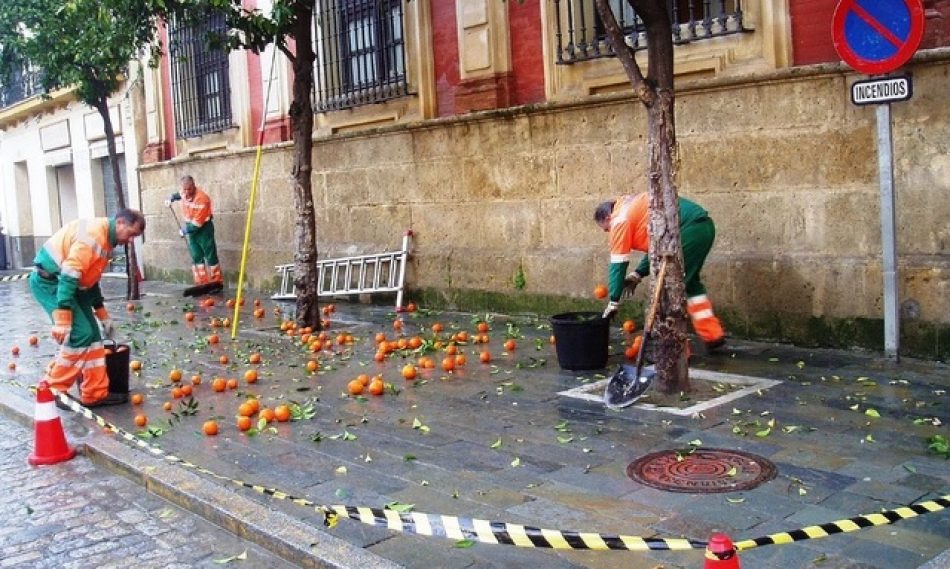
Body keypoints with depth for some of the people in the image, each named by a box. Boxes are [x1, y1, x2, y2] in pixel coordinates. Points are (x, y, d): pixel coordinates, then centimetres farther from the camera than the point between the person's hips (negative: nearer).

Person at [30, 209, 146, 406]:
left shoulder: (106, 240, 11)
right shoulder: (93, 234, -22)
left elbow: (90, 278, 21)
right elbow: (69, 276, -28)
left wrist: (103, 315, 23)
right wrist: (62, 320, -29)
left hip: (66, 282, 10)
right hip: (49, 281, -10)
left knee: (92, 335, 7)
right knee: (81, 334, -15)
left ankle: (96, 394, 12)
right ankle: (52, 390, -4)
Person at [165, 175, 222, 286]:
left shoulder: (202, 199, -29)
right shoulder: (184, 192, -6)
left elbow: (197, 224, -26)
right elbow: (179, 194, 25)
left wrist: (184, 231, -15)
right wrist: (171, 199, 6)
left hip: (203, 228, -7)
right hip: (191, 226, 7)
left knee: (210, 255, -3)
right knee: (196, 256, 7)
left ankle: (216, 283, 3)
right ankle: (202, 283, 11)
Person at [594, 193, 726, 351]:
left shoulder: (620, 219, 1)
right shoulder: (635, 208, 27)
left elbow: (618, 263, 2)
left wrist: (613, 301, 7)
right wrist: (637, 275, 25)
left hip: (690, 229, -10)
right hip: (704, 225, 10)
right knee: (690, 282, 24)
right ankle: (713, 336, 27)